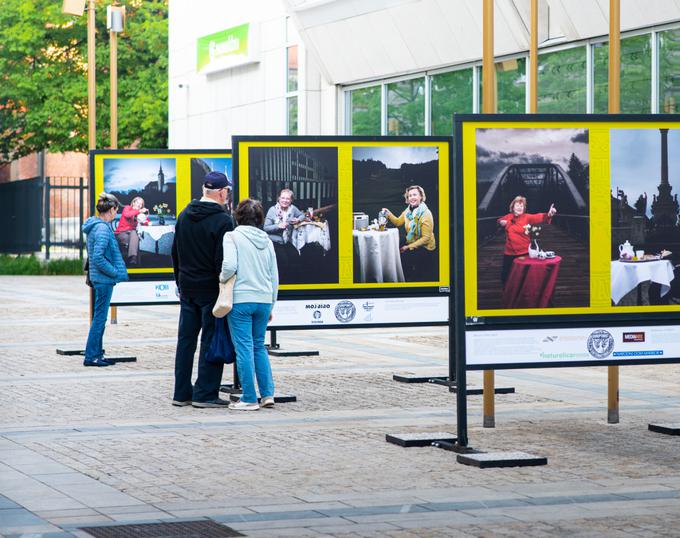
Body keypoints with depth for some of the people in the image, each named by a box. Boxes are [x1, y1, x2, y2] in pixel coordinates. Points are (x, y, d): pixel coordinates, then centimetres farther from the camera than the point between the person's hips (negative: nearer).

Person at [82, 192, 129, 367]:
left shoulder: (94, 225, 11)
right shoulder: (103, 228, -18)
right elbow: (98, 257, -25)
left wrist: (114, 271, 18)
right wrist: (114, 272, -16)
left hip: (98, 278, 10)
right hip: (104, 280, -10)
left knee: (99, 317, 17)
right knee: (99, 318, -4)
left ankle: (96, 353, 24)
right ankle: (91, 356, 0)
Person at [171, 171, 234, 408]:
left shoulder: (184, 216, 9)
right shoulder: (222, 220, -14)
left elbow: (175, 253, 16)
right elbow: (223, 261, -17)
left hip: (187, 288, 7)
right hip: (210, 289, -7)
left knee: (186, 339, 10)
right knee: (211, 341, -1)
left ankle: (182, 393, 13)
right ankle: (205, 393, -2)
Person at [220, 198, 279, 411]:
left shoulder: (232, 237, -6)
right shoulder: (266, 241, 11)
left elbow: (229, 266, -20)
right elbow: (274, 277, 15)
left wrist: (222, 279, 1)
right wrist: (271, 305, 23)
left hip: (240, 299, -5)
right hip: (263, 299, 5)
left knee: (244, 348, -1)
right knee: (259, 346, 16)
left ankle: (249, 399, 0)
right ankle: (267, 394, 11)